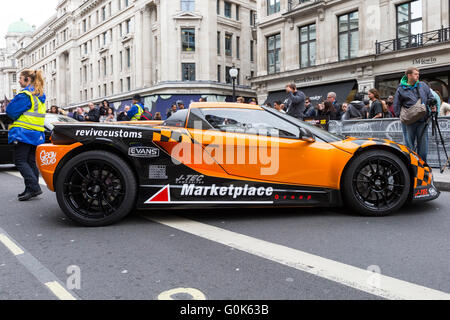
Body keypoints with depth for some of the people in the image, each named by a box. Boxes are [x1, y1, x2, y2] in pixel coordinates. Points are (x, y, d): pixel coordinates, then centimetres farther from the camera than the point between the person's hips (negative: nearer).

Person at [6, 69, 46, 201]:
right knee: (31, 161, 11)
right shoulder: (40, 96, 17)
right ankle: (32, 189, 13)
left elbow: (11, 111, -12)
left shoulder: (25, 95, -12)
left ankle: (33, 187, -15)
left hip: (24, 133, -9)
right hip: (37, 134, 9)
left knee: (20, 161, -6)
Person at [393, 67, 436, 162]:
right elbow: (397, 105, 4)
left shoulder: (423, 86, 13)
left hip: (423, 120, 3)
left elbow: (431, 98, 18)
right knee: (409, 144, 3)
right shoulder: (401, 89, 2)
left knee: (423, 142, 5)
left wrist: (433, 106, 1)